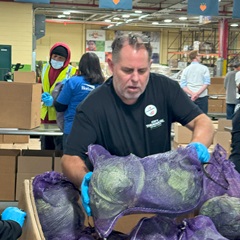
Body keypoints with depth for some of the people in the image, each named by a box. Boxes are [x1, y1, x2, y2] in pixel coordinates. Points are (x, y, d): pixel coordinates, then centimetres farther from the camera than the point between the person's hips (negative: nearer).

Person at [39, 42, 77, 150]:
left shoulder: (72, 72, -8)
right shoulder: (45, 68, 10)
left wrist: (54, 101, -21)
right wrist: (42, 96, -5)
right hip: (45, 116, 6)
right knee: (45, 149, 15)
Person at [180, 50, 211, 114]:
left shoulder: (185, 70, 9)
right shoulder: (204, 68, 1)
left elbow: (183, 85, -2)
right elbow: (206, 82, -11)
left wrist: (192, 94, -11)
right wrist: (198, 93, -16)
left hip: (189, 97, 3)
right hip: (202, 97, -3)